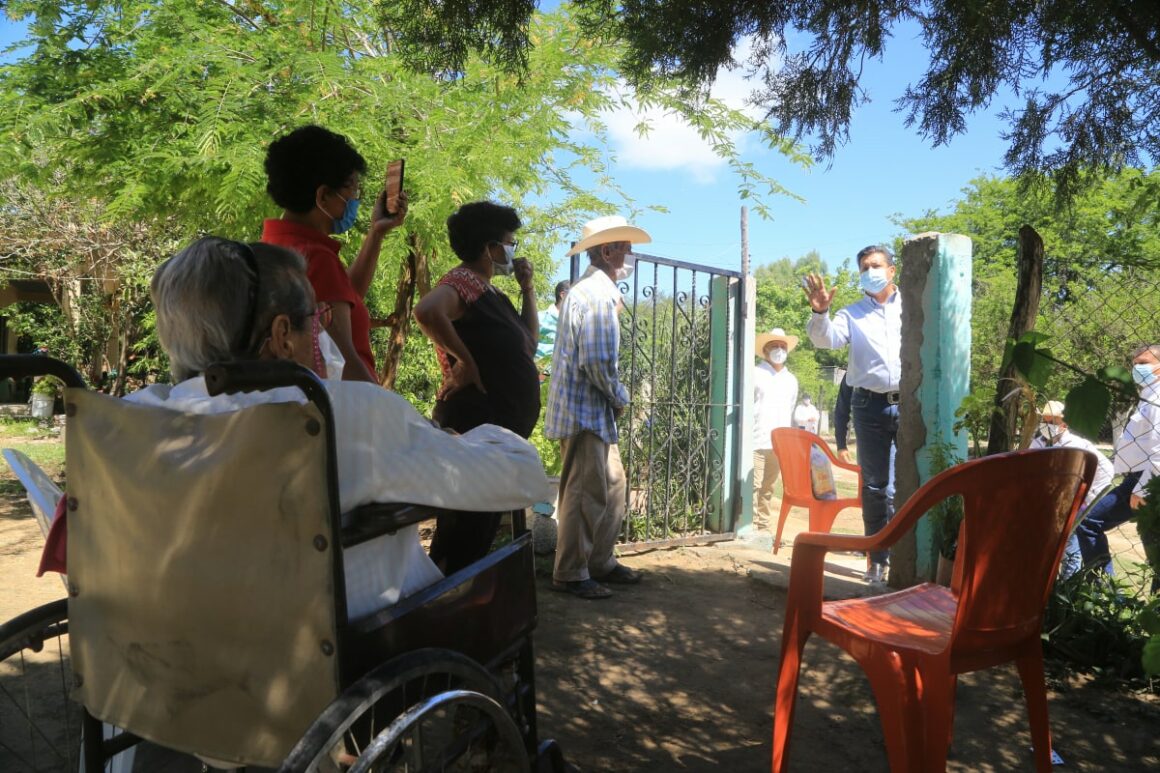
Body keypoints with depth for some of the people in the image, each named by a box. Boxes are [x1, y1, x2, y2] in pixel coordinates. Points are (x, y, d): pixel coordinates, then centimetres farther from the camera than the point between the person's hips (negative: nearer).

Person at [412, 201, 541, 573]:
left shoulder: (491, 293, 17)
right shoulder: (465, 280, -13)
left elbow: (528, 343, 23)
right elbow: (427, 312, -34)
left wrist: (528, 289, 14)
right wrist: (464, 361, -26)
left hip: (499, 425, 10)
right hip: (474, 423, -10)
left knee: (483, 526, 17)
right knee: (464, 528, -5)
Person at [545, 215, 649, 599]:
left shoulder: (593, 290, 17)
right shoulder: (596, 293, -17)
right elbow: (597, 362, -24)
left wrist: (614, 399, 12)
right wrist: (621, 397, -8)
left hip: (594, 409, 10)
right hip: (585, 409, -10)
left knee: (612, 485, 15)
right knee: (586, 493, -3)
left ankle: (600, 562, 25)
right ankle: (570, 574, 8)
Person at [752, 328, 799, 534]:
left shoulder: (791, 380, 17)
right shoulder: (755, 374, 1)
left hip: (779, 445, 5)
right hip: (756, 442, -5)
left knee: (768, 490, 9)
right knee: (753, 487, -8)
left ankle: (765, 529, 15)